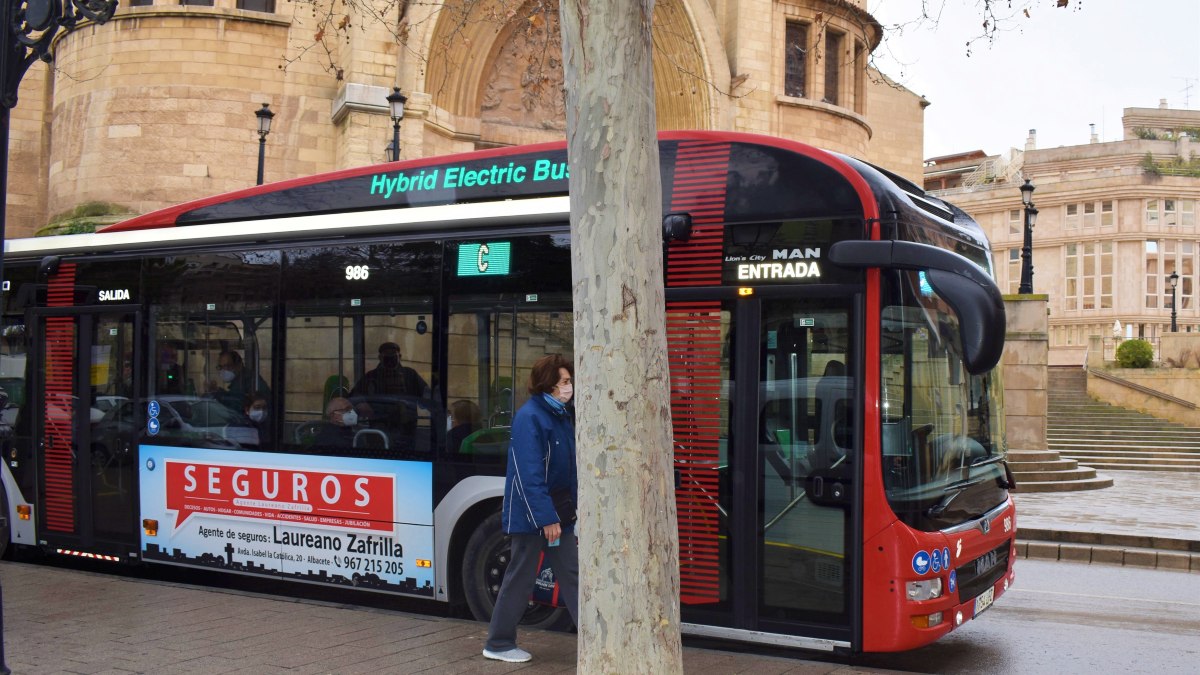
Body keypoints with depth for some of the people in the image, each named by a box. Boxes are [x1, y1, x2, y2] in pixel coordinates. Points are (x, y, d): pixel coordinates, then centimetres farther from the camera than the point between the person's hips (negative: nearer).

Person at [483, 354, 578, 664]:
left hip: (559, 513, 8)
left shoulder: (562, 416, 10)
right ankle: (498, 644, 18)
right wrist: (546, 518, -24)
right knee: (520, 578, 3)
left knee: (572, 574, 7)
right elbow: (530, 474, -22)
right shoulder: (529, 417, -17)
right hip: (530, 514, -8)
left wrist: (575, 508, 10)